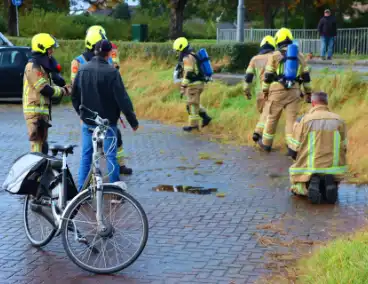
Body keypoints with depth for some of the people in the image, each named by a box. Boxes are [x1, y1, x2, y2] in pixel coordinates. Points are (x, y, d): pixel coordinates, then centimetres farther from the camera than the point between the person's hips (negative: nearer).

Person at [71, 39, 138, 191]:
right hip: (108, 121, -4)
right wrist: (133, 120, -8)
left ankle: (82, 189, 13)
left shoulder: (83, 69, 1)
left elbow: (74, 95, 10)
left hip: (88, 121, 5)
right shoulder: (111, 71, -16)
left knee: (86, 155, 11)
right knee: (111, 155, 3)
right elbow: (122, 98, -15)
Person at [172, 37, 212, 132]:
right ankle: (205, 117, 16)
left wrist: (183, 87, -23)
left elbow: (188, 74, -24)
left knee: (192, 104, -2)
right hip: (198, 82, 10)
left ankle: (193, 124, 3)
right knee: (194, 103, 19)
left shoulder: (187, 58, -17)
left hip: (194, 84, -10)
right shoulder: (191, 55, 15)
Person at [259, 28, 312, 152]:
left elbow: (268, 76, -2)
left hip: (277, 90, -2)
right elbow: (306, 76, 10)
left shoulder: (274, 55, -1)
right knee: (292, 119, 2)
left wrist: (265, 90, 7)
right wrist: (308, 92, 16)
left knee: (272, 117, 11)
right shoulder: (299, 56, 9)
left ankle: (266, 143, 24)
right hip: (294, 91, 2)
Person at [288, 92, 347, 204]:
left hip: (309, 169, -2)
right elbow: (342, 148, 4)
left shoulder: (303, 121, -9)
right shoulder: (339, 121, -1)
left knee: (297, 188, 27)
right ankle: (329, 182, -5)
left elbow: (293, 150, -4)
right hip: (332, 169, 2)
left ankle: (311, 183, -8)